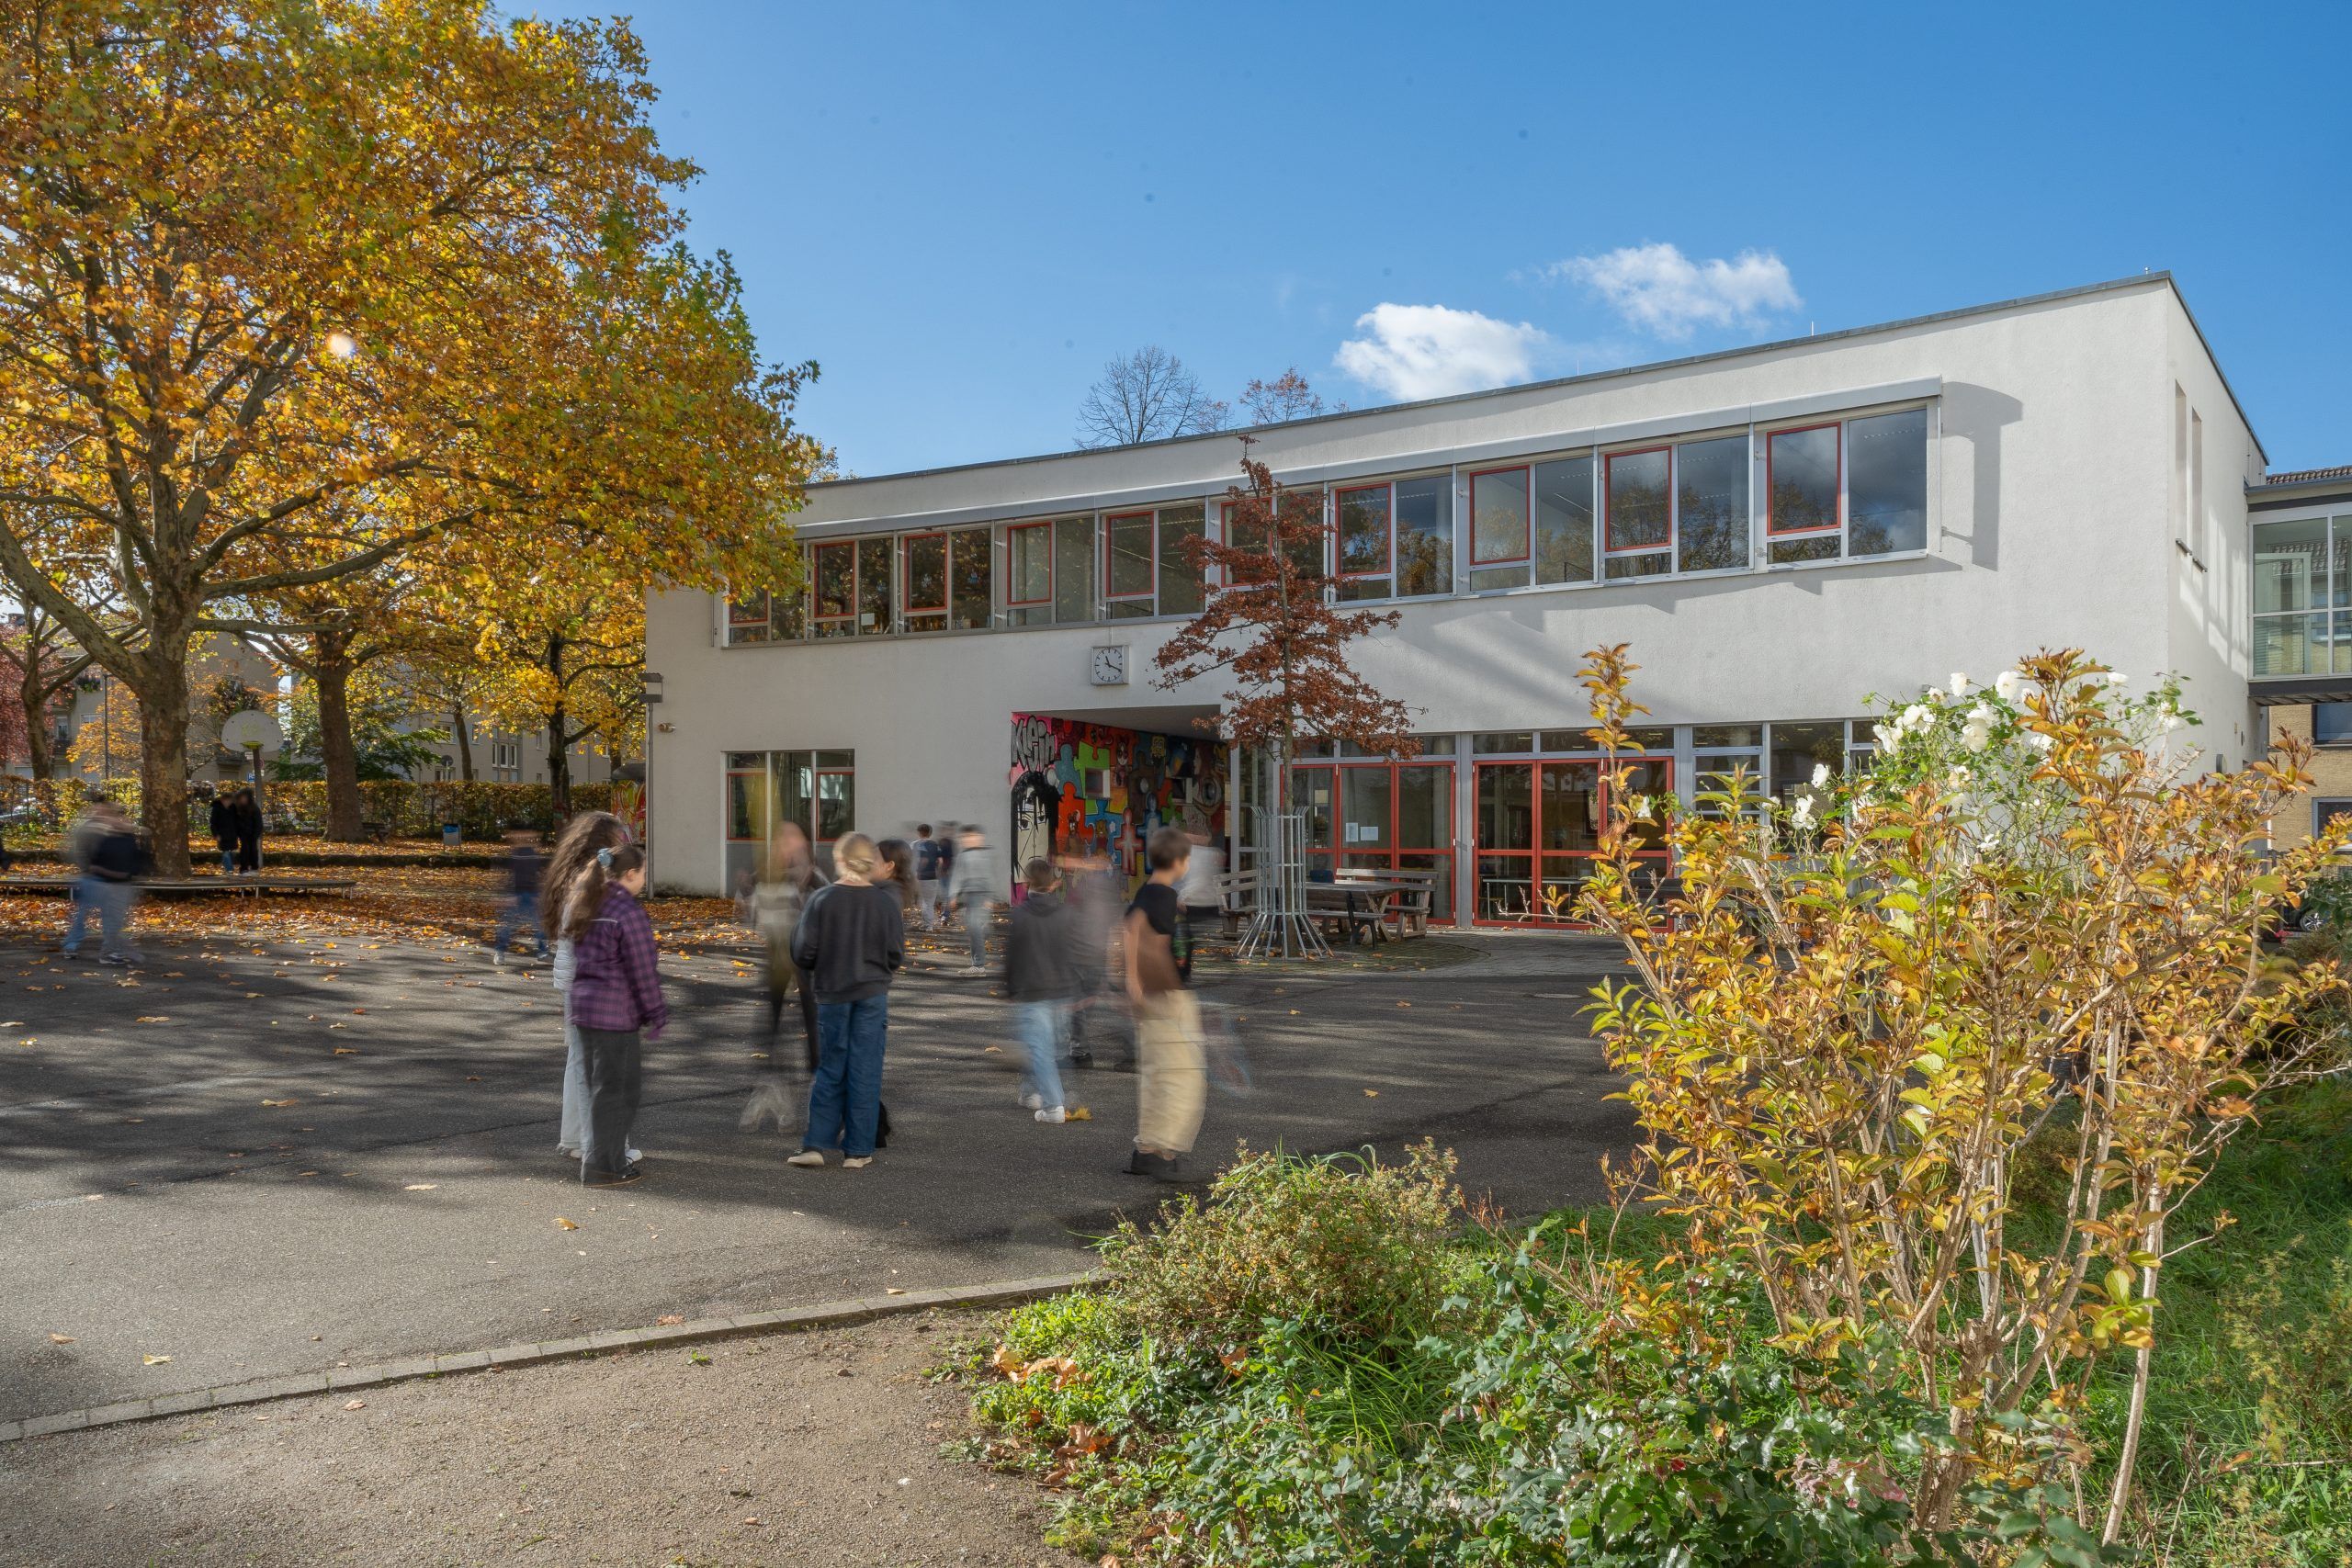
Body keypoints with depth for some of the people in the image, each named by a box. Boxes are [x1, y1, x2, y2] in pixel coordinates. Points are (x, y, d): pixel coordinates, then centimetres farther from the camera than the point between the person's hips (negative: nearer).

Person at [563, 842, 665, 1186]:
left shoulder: (580, 906, 12)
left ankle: (595, 1154, 25)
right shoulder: (628, 912, -16)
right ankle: (603, 1166, 7)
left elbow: (577, 959, 17)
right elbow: (643, 970, -15)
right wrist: (655, 1016, -8)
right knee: (616, 1088, 1)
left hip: (582, 1004, 9)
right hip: (616, 1010, -9)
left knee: (598, 1084, 18)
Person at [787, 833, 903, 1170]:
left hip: (831, 995, 0)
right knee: (865, 1072, 6)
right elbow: (897, 956, -3)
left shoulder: (821, 900, -8)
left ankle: (815, 1145, 10)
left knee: (830, 1070, 13)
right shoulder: (887, 902, -7)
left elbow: (803, 954, -7)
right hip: (872, 994, 0)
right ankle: (857, 1151, 9)